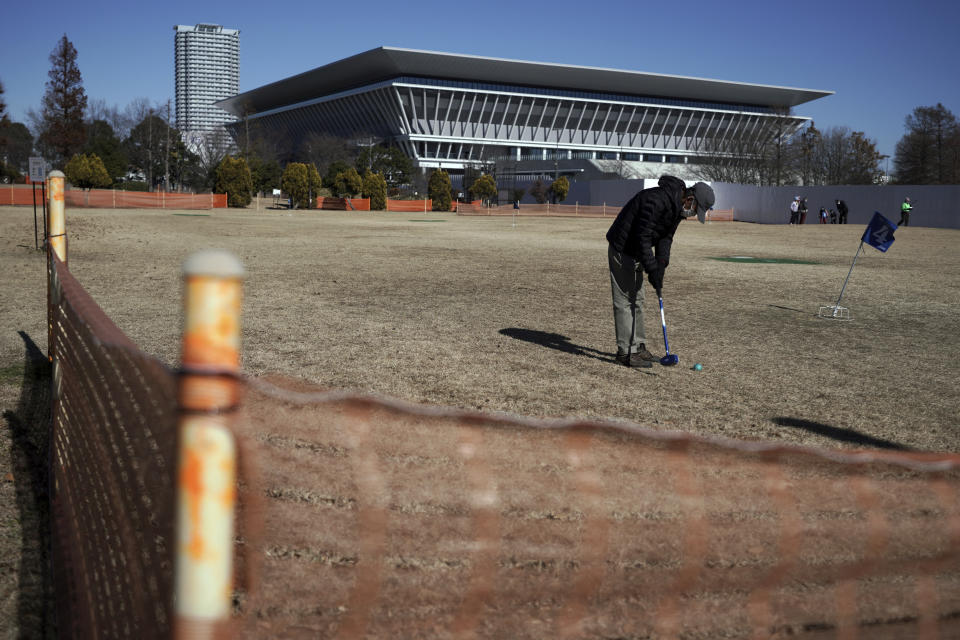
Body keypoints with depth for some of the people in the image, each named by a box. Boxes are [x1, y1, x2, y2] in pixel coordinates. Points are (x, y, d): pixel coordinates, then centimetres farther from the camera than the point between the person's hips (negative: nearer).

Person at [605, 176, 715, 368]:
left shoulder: (677, 206, 3)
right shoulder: (657, 200, -28)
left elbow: (666, 237, 6)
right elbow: (642, 237, -28)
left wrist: (661, 264, -9)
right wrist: (652, 269, -27)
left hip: (636, 252, 10)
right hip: (622, 249, -10)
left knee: (636, 300, 13)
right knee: (625, 301, -8)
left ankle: (637, 347, 21)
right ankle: (626, 352, -5)